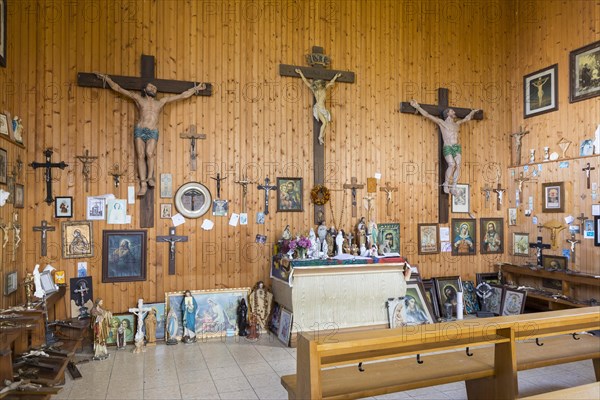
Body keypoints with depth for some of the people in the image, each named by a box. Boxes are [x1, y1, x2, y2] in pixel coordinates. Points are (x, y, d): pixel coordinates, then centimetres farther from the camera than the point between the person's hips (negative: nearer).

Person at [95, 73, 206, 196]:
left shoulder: (161, 102, 21)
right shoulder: (138, 99, 18)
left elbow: (183, 95, 22)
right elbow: (118, 89, 21)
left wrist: (196, 88, 23)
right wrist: (107, 78, 18)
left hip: (153, 132, 0)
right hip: (140, 130, 0)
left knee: (149, 153, -23)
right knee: (141, 156, -9)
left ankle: (150, 177, -7)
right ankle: (143, 184, -10)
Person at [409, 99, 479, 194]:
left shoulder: (457, 123, 24)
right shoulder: (441, 122, 10)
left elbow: (467, 118, 43)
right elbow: (427, 115, 6)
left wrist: (473, 111, 56)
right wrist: (417, 106, 2)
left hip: (457, 147, 5)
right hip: (447, 148, -4)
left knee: (458, 165, -14)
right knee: (452, 165, -23)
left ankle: (454, 187, -13)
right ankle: (446, 184, -9)